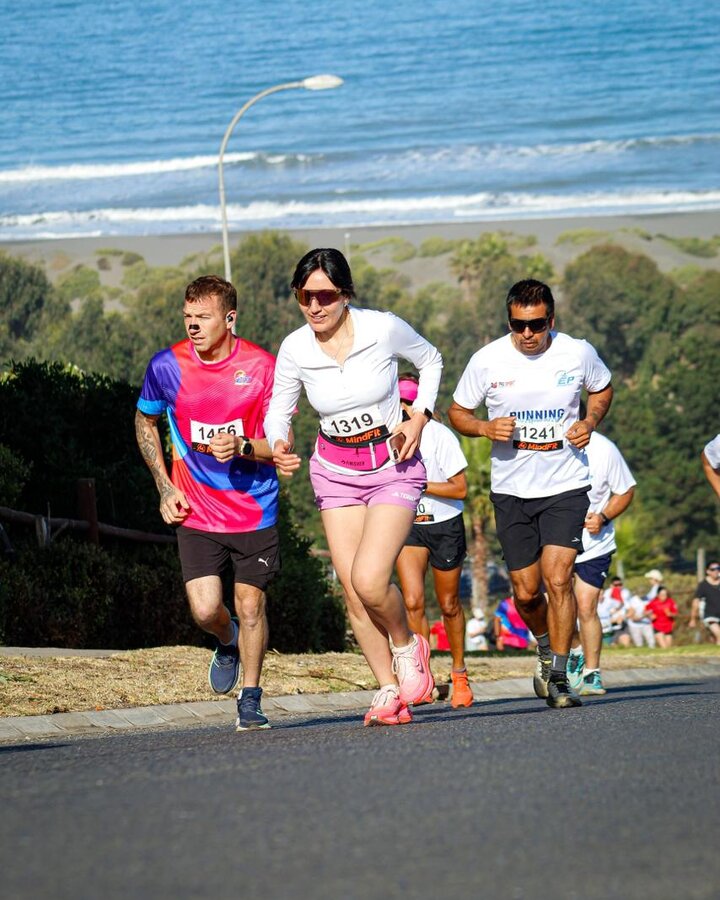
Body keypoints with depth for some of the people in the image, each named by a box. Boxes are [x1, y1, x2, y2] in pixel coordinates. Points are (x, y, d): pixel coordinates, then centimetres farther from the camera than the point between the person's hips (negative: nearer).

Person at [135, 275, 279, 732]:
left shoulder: (263, 367, -10)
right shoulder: (167, 367, -6)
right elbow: (145, 422, 13)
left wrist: (241, 446, -27)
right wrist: (165, 486, 6)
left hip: (254, 509, -1)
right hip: (196, 511, 1)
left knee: (250, 606, 1)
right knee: (205, 609, -10)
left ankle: (250, 698, 22)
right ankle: (227, 642, 26)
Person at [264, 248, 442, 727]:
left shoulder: (384, 329, -15)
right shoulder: (295, 349, -9)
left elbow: (430, 360, 5)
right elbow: (279, 409, 4)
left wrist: (419, 417, -7)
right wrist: (279, 445, -18)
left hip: (393, 467, -3)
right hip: (335, 471, 3)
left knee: (369, 580, -19)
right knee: (353, 592, -2)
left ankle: (407, 645, 11)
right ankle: (391, 692, 11)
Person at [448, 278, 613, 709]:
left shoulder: (578, 354, -5)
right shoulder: (487, 361, -7)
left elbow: (603, 390, 15)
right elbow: (458, 411, 6)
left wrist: (590, 422, -5)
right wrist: (486, 428, -15)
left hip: (566, 485, -1)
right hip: (512, 490, 1)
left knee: (557, 578, -16)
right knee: (527, 592, 5)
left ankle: (558, 676, -6)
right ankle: (547, 649, 36)